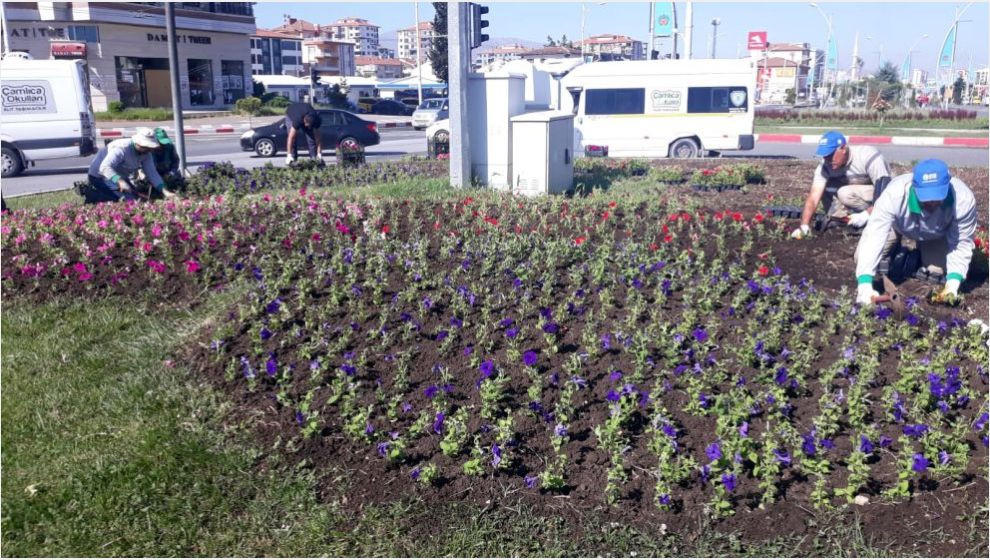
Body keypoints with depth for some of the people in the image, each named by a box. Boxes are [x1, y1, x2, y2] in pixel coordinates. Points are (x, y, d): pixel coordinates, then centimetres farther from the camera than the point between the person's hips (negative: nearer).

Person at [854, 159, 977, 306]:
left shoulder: (964, 200, -40)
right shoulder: (895, 194, -46)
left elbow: (962, 243, -27)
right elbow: (873, 237, -48)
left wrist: (953, 283, -43)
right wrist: (865, 285, -58)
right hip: (898, 226, -1)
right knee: (862, 259, -14)